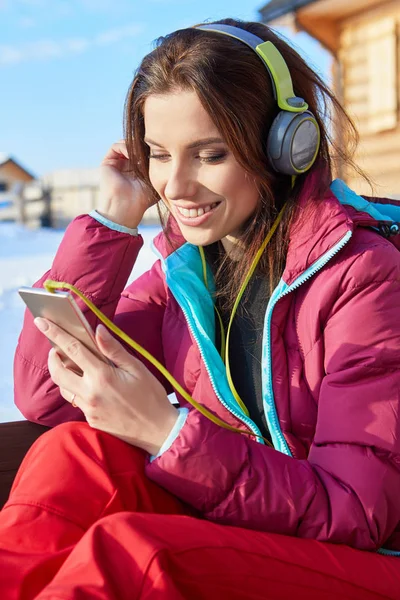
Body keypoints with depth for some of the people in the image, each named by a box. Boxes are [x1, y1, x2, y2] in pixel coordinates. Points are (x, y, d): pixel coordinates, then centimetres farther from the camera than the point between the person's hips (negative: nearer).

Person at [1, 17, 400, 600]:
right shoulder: (183, 267, 3)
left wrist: (166, 432, -31)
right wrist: (112, 221, -9)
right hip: (233, 530, 5)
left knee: (125, 549, -32)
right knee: (75, 451, -21)